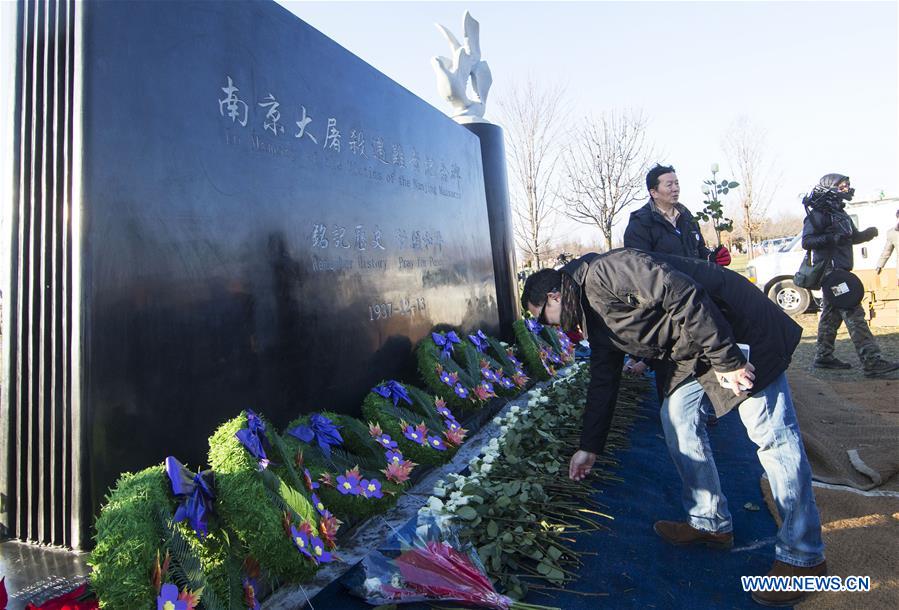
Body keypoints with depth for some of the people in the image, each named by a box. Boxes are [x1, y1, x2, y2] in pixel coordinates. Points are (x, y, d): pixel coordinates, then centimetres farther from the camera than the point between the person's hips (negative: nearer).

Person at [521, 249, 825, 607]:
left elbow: (682, 294, -27)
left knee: (771, 433, -5)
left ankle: (804, 557, 5)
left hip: (738, 328, -9)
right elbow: (602, 383, 16)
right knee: (676, 416, 7)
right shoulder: (596, 321, 10)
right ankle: (710, 524, 20)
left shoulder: (602, 272, -20)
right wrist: (589, 447, 19)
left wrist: (725, 360, -24)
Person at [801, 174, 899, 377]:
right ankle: (872, 362, -16)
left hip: (839, 270, 10)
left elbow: (853, 237, 26)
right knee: (853, 314, -14)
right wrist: (832, 238, -31)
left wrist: (866, 234, 6)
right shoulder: (819, 214, -11)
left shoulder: (840, 213, 18)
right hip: (830, 269, -10)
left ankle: (823, 357, 21)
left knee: (831, 314, 13)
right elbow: (806, 242, -19)